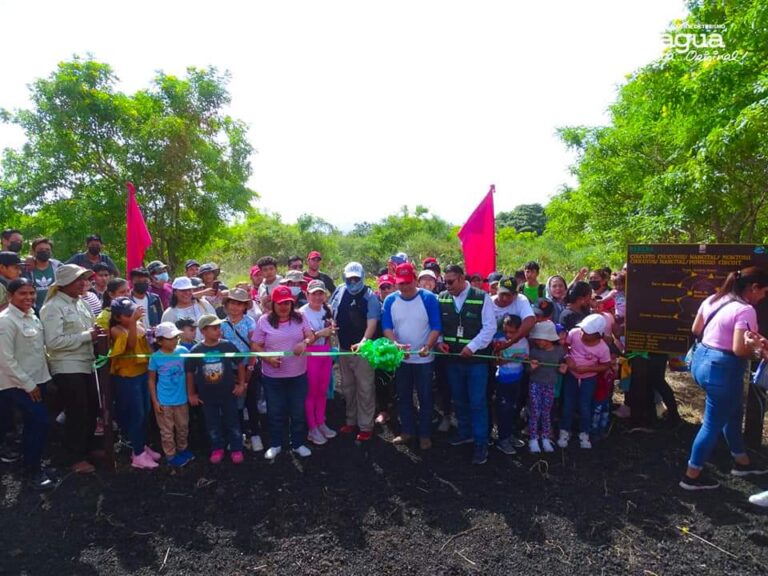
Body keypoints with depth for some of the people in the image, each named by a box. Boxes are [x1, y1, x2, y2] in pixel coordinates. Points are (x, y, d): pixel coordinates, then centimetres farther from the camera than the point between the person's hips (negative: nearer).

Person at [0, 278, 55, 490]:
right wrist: (27, 384, -15)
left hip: (37, 379, 7)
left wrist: (36, 382, 11)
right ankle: (33, 471, 7)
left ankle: (32, 466, 28)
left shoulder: (31, 316, 6)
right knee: (40, 422, -10)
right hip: (17, 384, -7)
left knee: (33, 424, 14)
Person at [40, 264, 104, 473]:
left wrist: (95, 333, -1)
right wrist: (87, 336, -20)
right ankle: (77, 458, 18)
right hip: (67, 369, -8)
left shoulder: (79, 302, 10)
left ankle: (87, 448, 35)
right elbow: (53, 341, -22)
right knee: (77, 413, 2)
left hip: (85, 365, 8)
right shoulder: (53, 307, -14)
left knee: (91, 409, 17)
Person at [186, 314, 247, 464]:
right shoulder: (196, 351, -11)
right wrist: (191, 394, 5)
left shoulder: (228, 346, -12)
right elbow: (190, 373, 1)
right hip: (207, 396, 1)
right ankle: (217, 449, 36)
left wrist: (241, 384, 0)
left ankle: (236, 449, 27)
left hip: (228, 394, -1)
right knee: (212, 425, 16)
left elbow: (240, 365, 0)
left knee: (232, 423, 11)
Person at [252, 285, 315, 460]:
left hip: (298, 375, 1)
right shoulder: (264, 320, -4)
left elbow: (311, 336, -3)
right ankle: (275, 444, 31)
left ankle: (298, 444, 29)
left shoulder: (300, 317, 1)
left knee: (298, 411, 12)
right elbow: (256, 346, -2)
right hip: (272, 376, -1)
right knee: (275, 412, 12)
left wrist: (305, 342, -27)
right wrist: (268, 359, -19)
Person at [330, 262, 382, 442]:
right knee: (347, 387, 17)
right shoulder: (340, 291, 3)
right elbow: (331, 312, 19)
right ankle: (351, 420, 32)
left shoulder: (370, 296, -12)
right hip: (343, 347, 6)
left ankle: (366, 426, 11)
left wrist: (363, 342, -35)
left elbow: (372, 323, -21)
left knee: (365, 389, 0)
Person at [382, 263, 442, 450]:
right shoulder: (390, 300, -2)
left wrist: (428, 346, -27)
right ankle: (407, 431, 31)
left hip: (424, 359, -3)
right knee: (403, 397, 15)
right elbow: (386, 327, -4)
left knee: (425, 398, 7)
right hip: (400, 358, 3)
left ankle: (425, 434, 22)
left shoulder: (428, 298, -10)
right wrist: (396, 344, -22)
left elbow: (436, 327, -11)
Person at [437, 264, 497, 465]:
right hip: (452, 359, 5)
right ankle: (465, 432, 38)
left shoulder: (482, 298, -11)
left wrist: (472, 346, -18)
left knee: (477, 403, 0)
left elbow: (490, 327, -11)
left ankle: (481, 443, 13)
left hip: (476, 359, -4)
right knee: (459, 400, 18)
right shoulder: (442, 298, 2)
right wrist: (439, 341, -5)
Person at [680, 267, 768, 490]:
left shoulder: (713, 299, 6)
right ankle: (692, 476, 15)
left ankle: (741, 462, 44)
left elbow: (696, 330, 13)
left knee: (734, 413, 27)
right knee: (713, 423, 4)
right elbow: (740, 350, -25)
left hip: (702, 359, 9)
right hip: (723, 368, -9)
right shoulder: (745, 310, -20)